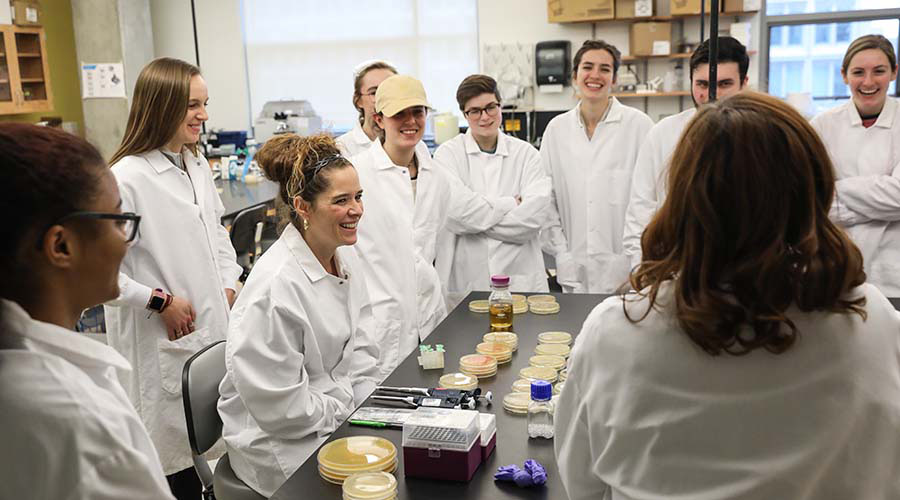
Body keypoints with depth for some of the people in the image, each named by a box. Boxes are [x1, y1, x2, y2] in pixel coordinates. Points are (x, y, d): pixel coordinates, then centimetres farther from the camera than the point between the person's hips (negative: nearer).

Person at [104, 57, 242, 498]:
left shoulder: (198, 165, 7)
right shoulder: (127, 177, -17)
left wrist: (228, 284, 11)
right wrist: (159, 301, -14)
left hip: (213, 329, 7)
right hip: (162, 342, -7)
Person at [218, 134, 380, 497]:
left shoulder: (346, 257, 2)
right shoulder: (275, 286, -25)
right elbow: (280, 405, -21)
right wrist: (351, 416, -12)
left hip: (344, 411, 8)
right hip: (281, 441, -8)